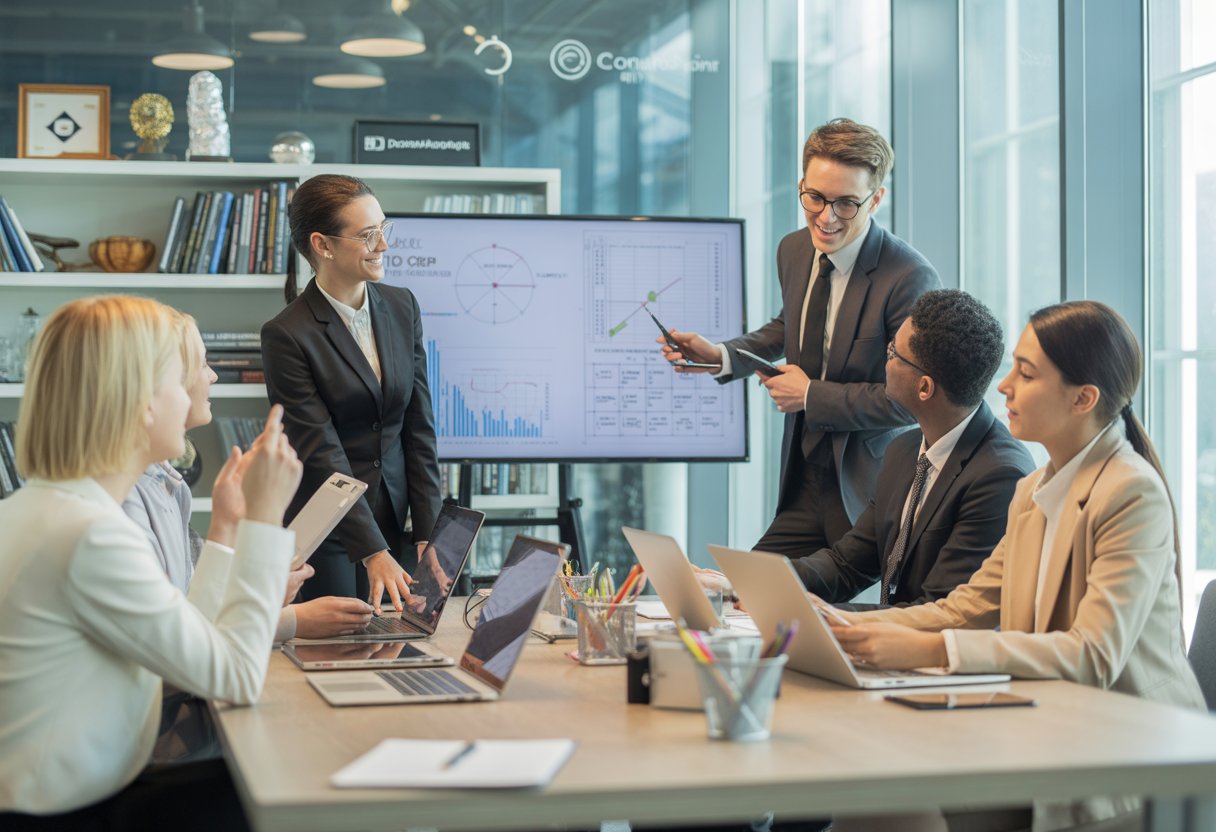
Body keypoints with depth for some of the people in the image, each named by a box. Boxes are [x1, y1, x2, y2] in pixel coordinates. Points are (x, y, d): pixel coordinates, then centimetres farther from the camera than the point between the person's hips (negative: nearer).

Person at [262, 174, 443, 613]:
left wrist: (429, 535, -3)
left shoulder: (402, 307, 4)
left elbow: (419, 425, 4)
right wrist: (373, 554, -24)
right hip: (325, 537, -5)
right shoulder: (286, 336, -14)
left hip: (395, 525, 5)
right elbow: (322, 455, -18)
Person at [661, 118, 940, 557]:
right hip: (805, 482, 6)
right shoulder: (794, 250, 3)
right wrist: (719, 356, 6)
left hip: (870, 493, -6)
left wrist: (811, 396, -14)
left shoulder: (912, 280, -20)